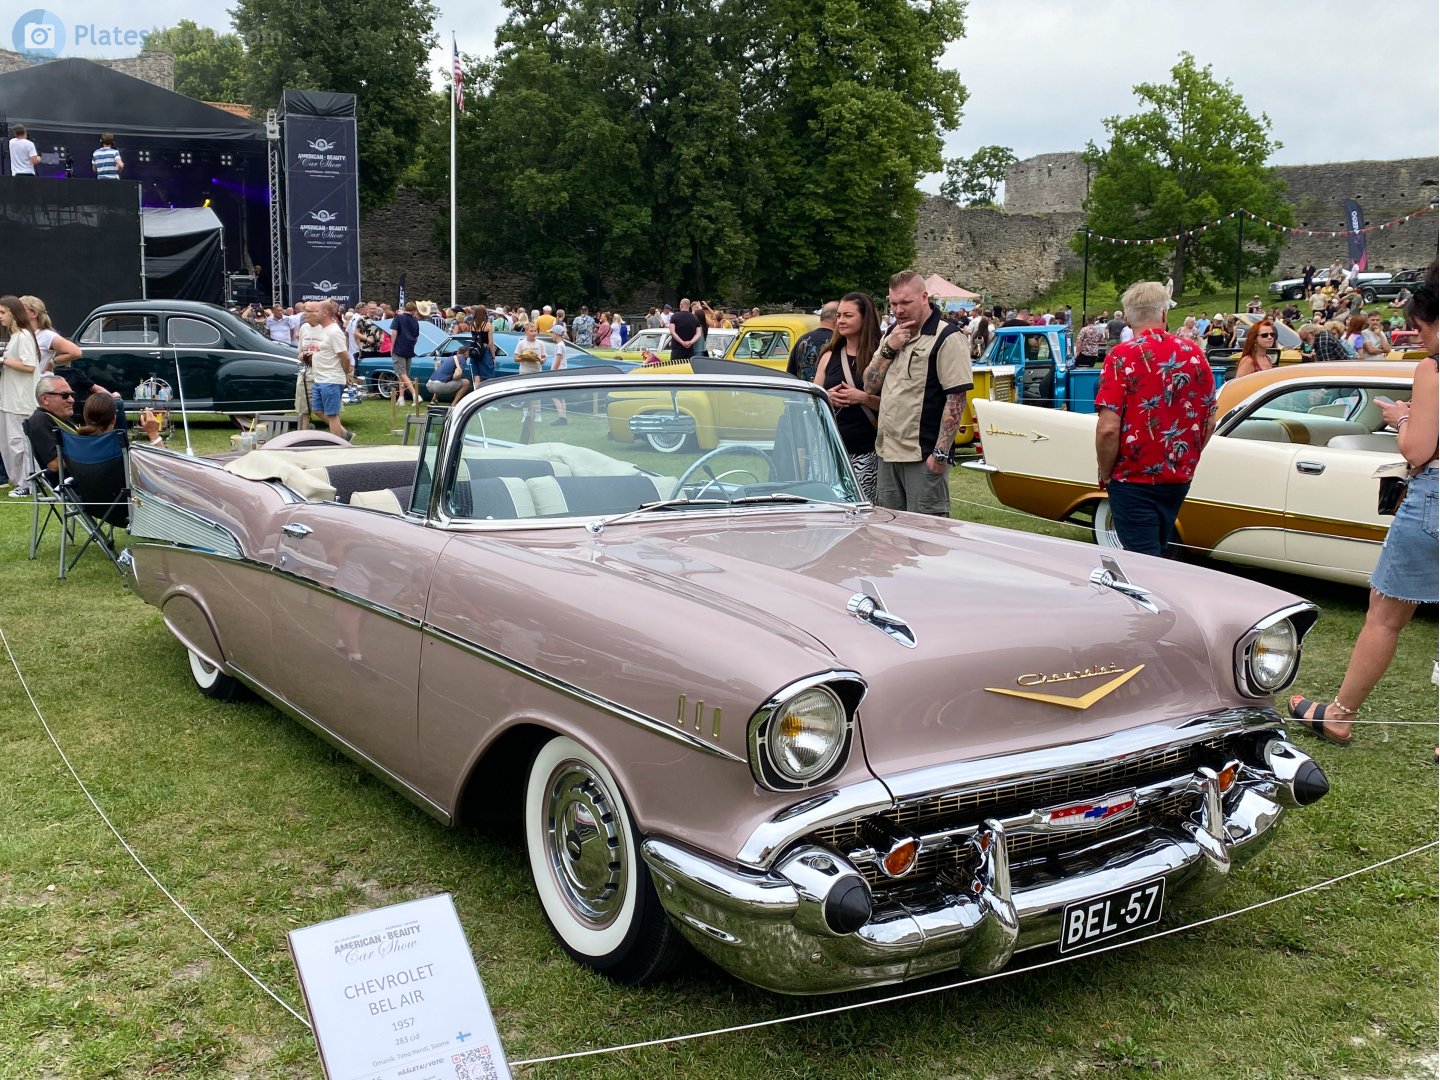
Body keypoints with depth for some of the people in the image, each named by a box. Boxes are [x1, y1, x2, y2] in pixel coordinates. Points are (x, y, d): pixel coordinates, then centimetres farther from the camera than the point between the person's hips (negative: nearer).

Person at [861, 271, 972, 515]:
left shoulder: (948, 339, -9)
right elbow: (869, 387, 12)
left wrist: (940, 453, -19)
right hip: (887, 454, 8)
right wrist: (888, 349, -2)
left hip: (924, 458, -8)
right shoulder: (892, 336, 17)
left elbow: (956, 400, -14)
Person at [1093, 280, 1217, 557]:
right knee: (1157, 553, 21)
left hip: (1134, 480, -6)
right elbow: (1210, 422, 7)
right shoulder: (1194, 354, 1)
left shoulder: (1122, 357, -13)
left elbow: (1108, 427, -19)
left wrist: (1105, 474, -4)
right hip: (1180, 479, 6)